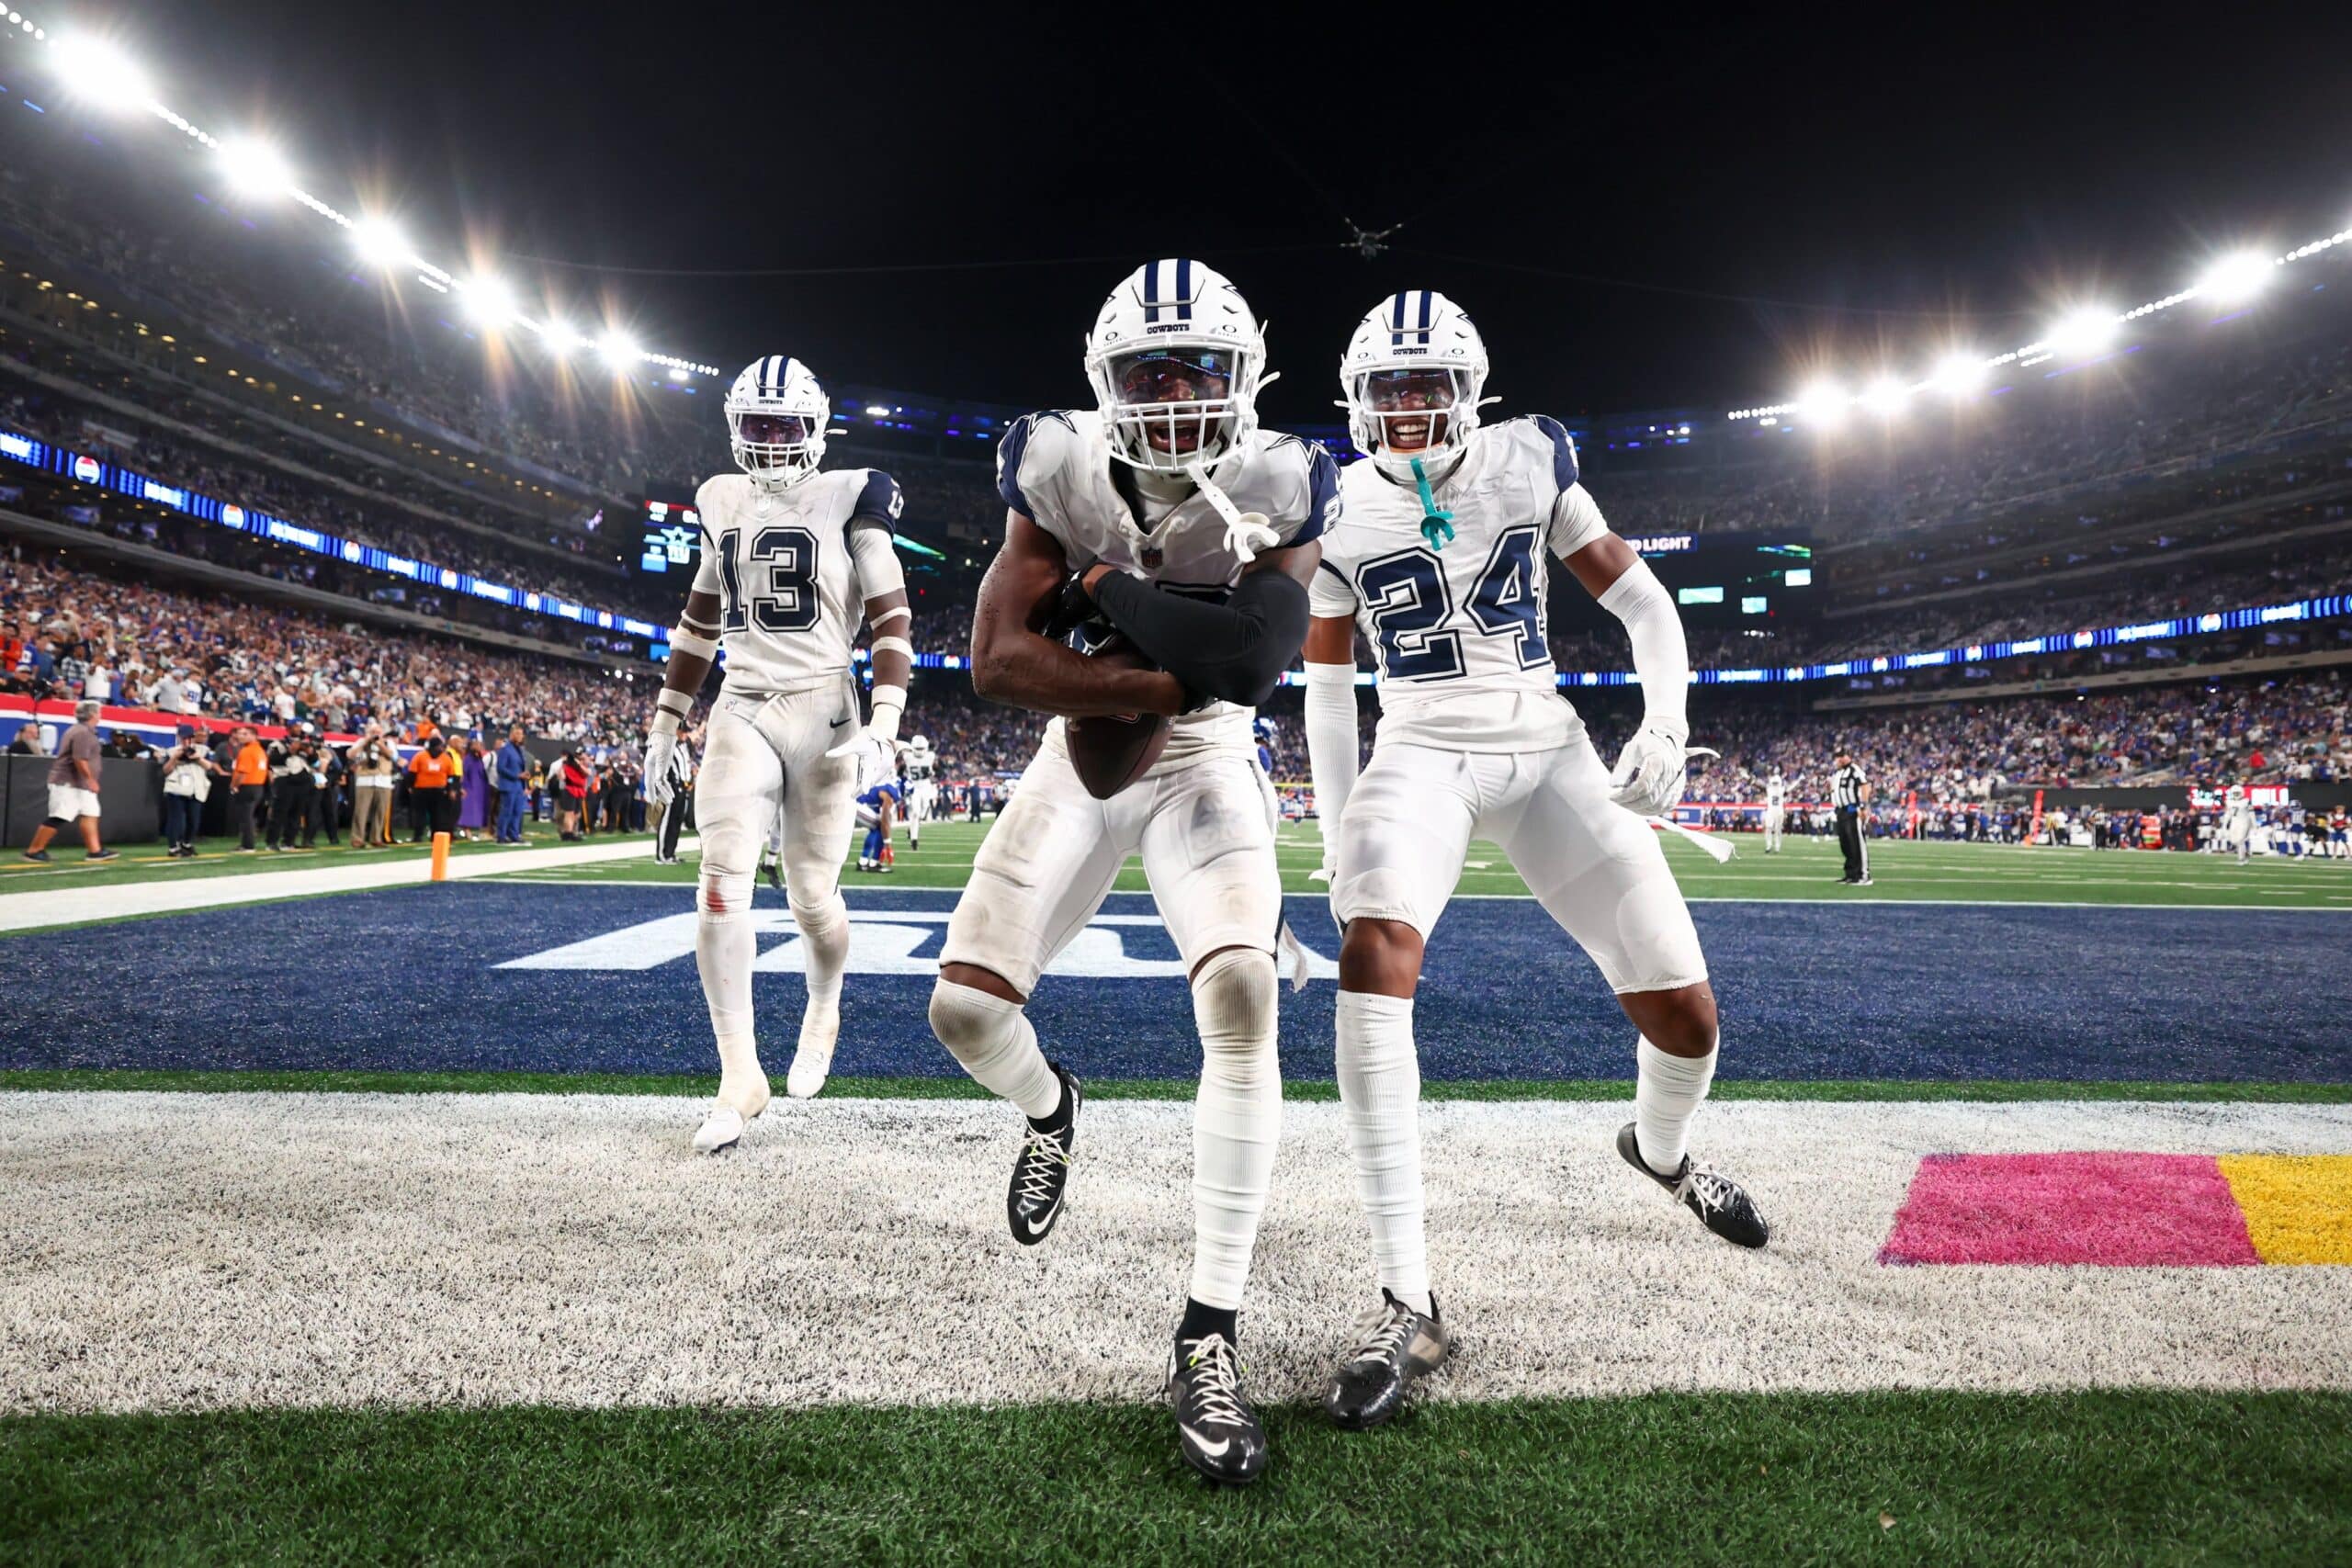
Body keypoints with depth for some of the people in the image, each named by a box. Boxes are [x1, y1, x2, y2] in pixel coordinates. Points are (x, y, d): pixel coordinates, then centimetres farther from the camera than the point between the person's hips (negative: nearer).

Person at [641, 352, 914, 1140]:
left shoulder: (848, 500, -1)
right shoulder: (723, 503, 13)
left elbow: (892, 618, -5)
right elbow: (699, 621, 21)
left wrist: (883, 727, -15)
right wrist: (665, 723, 19)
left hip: (821, 712, -3)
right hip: (741, 712, 3)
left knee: (812, 896, 1)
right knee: (721, 884, -10)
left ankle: (822, 1013, 34)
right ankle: (740, 1074, -1)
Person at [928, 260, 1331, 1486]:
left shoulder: (1276, 488, -13)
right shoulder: (1061, 472, -12)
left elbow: (1254, 658, -29)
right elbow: (996, 661, -20)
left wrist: (1106, 585, -22)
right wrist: (1164, 683, -24)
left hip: (1203, 770, -1)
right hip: (1076, 767, 2)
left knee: (1241, 996, -24)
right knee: (963, 1008, -4)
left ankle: (1210, 1338, -14)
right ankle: (1049, 1109, 36)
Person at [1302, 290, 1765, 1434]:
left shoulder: (1530, 465, 3)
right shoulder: (1341, 512, 3)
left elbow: (1642, 602, 6)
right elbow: (1327, 688, 10)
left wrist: (1666, 721, -11)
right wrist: (1338, 835, 6)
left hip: (1547, 753, 1)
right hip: (1423, 754, -1)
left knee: (1684, 1008, -2)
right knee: (1375, 955, -31)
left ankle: (1660, 1149, 38)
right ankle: (1406, 1305, -25)